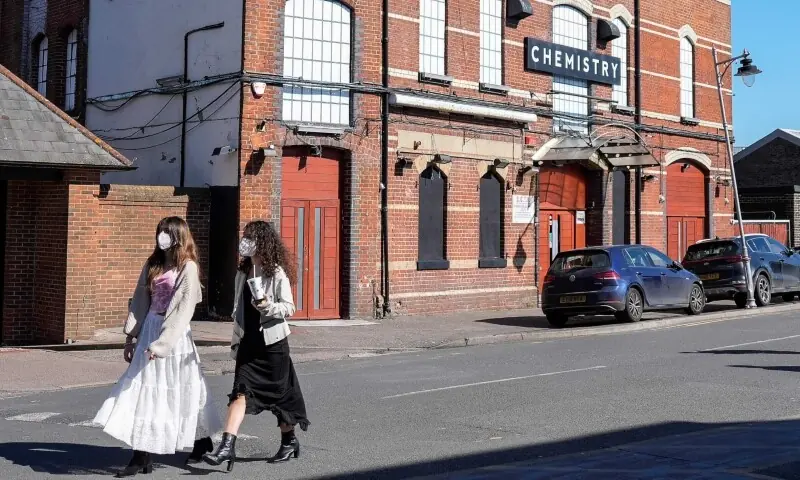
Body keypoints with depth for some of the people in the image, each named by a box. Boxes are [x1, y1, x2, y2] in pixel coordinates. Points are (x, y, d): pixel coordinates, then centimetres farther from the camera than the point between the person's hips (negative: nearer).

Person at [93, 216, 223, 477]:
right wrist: (131, 336, 8)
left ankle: (204, 439, 22)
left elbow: (184, 309, -14)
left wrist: (161, 343, -19)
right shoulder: (153, 264, 11)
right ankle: (142, 455, 8)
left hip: (174, 332, -6)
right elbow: (140, 301, 13)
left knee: (175, 390, 2)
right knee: (145, 389, 4)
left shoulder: (187, 267, -8)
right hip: (149, 328, 6)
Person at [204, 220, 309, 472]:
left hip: (272, 342, -5)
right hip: (248, 343, 5)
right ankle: (227, 446, -15)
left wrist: (268, 306, -29)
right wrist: (236, 341, 15)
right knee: (240, 391, -8)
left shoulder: (277, 273, -9)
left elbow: (289, 307, -12)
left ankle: (289, 441, 26)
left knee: (279, 394, 7)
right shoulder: (242, 273, 10)